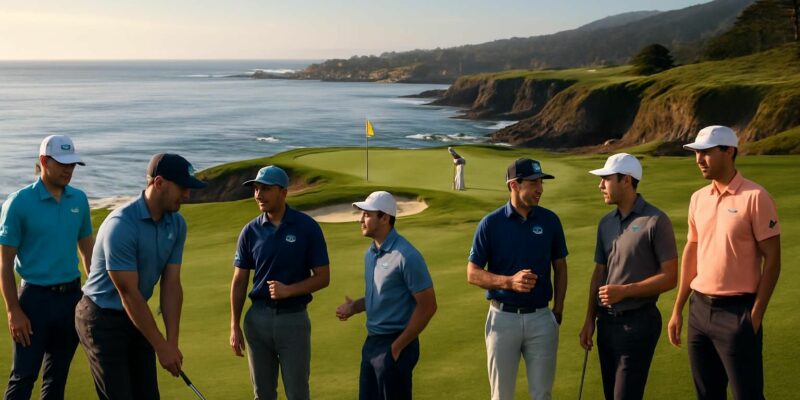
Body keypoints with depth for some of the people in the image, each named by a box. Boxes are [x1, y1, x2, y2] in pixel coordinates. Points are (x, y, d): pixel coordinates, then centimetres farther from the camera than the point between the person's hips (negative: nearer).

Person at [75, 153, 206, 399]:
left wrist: (172, 343, -7)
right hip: (103, 321, -7)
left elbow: (171, 285, -1)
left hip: (136, 317, 7)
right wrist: (161, 347, -20)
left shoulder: (177, 224, -3)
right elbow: (128, 293, -24)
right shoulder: (121, 225, -26)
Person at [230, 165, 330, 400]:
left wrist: (289, 290, -20)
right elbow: (239, 281, 6)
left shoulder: (307, 227, -7)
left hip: (294, 319, -3)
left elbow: (323, 277, -5)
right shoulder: (250, 231, 1)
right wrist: (234, 326, 1)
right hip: (257, 319, 3)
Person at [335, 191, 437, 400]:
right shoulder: (370, 253, 9)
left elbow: (427, 306, -17)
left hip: (394, 345, -8)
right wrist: (354, 307, 2)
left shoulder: (406, 256, -18)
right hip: (371, 342, 8)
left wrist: (398, 346, -14)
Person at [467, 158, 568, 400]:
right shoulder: (491, 223, -6)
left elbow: (560, 266, 11)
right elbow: (473, 273, -4)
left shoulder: (550, 221, 1)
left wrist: (558, 310, 4)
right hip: (503, 317, -2)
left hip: (541, 318, 2)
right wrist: (510, 281, -19)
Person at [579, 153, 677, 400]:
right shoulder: (606, 223, 9)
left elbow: (669, 278, -13)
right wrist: (590, 320, 11)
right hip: (607, 321, 7)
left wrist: (624, 291, -20)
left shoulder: (655, 221, -12)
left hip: (638, 321, -7)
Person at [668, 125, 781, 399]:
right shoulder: (698, 198, 9)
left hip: (736, 311, -6)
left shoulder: (755, 197, -10)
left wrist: (756, 315, -13)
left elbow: (772, 259, -10)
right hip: (699, 309, 6)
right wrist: (678, 309, 14)